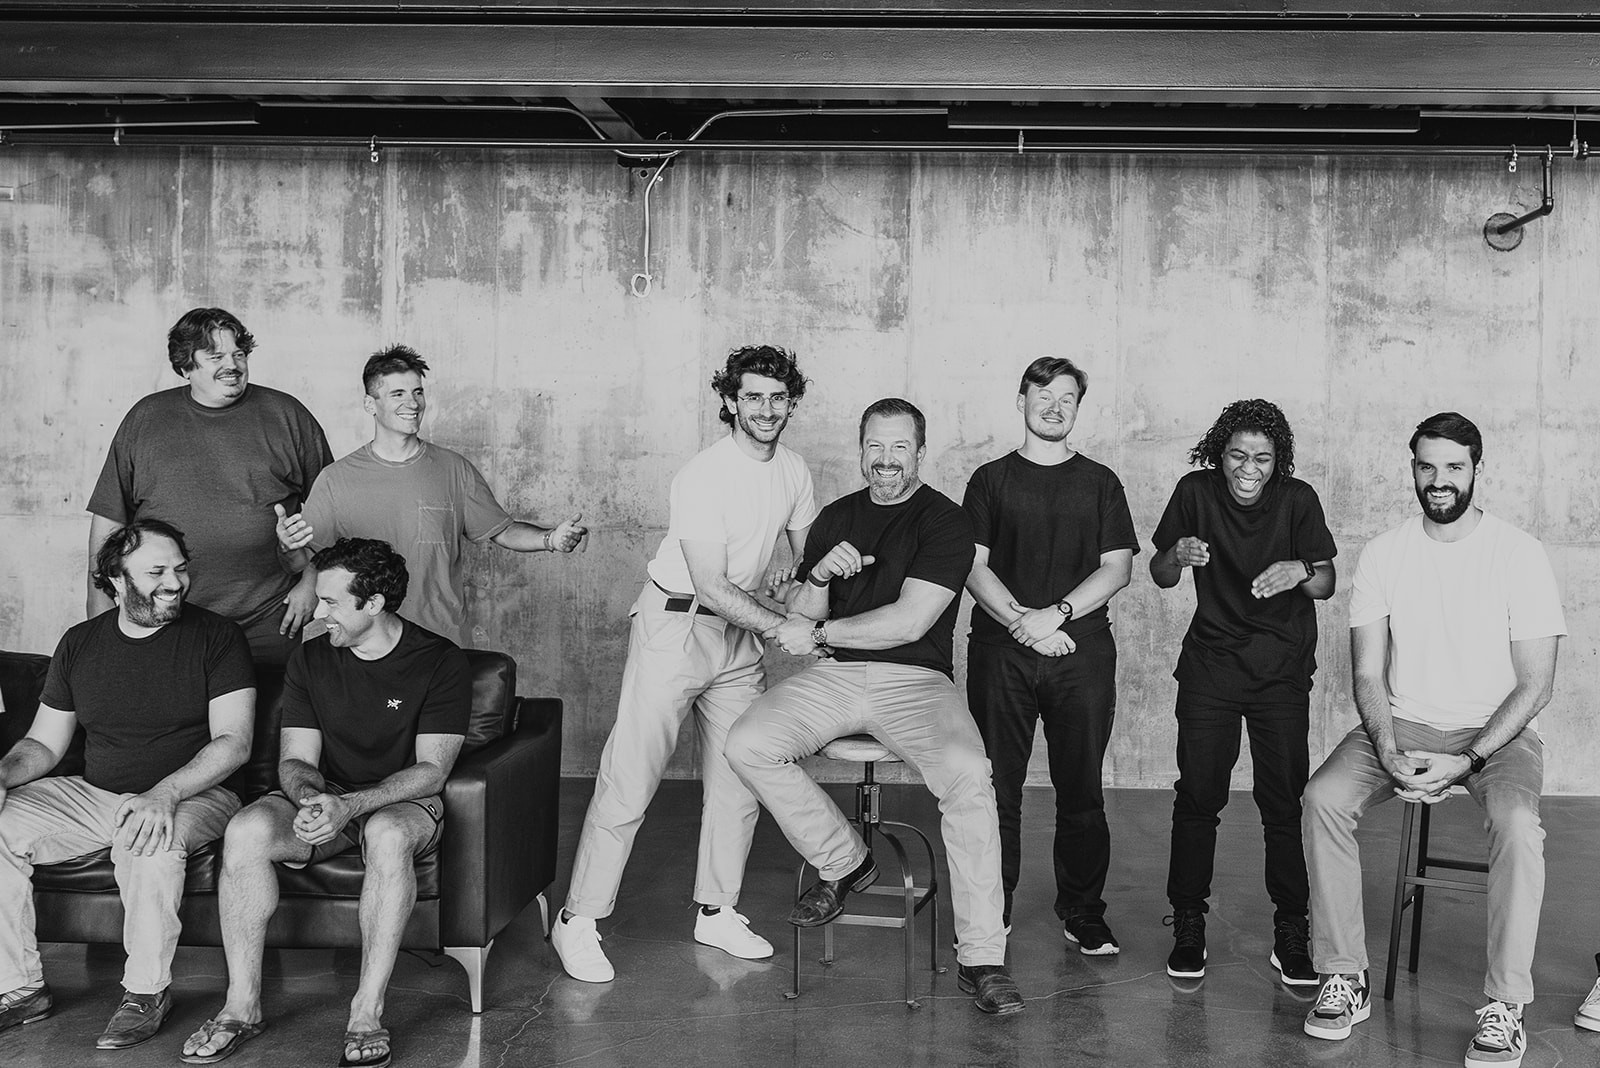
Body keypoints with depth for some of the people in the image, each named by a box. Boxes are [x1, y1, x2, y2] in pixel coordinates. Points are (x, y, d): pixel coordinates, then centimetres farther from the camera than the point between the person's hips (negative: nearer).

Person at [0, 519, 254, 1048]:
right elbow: (44, 743, 13)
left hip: (193, 795, -5)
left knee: (150, 843, -37)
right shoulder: (80, 643, 9)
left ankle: (147, 991, -17)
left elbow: (233, 742, -13)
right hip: (93, 793, 5)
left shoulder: (216, 636, -6)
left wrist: (164, 794, -29)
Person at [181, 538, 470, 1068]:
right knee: (246, 830, -27)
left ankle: (367, 1012, -33)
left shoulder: (441, 663, -10)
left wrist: (350, 805, -30)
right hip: (322, 796, 4)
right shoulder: (310, 659, 3)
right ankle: (242, 1004, -19)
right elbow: (295, 760, 0)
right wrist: (311, 799, -25)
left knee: (387, 834, -40)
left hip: (404, 802, -3)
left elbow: (431, 769, -15)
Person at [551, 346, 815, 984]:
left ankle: (716, 912, 25)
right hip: (675, 625, -7)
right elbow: (711, 586, -23)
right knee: (630, 777, -6)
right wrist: (786, 626, -23)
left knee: (739, 779, 9)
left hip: (743, 632, 7)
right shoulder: (702, 477, -19)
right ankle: (578, 921, 4)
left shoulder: (794, 473, 3)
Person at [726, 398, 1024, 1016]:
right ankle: (843, 862, 0)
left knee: (969, 775, -31)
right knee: (747, 745, -21)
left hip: (916, 680, -4)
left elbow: (908, 622, -12)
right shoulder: (836, 518, 15)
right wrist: (821, 577, -11)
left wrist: (819, 633, -5)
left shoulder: (944, 522, -2)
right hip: (832, 678, 4)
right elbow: (801, 620, 11)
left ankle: (980, 959, -21)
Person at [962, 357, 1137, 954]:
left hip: (1082, 652, 1)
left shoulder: (1100, 483, 12)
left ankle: (1083, 914, 12)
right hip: (1001, 651, 0)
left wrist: (1056, 614, -11)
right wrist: (1023, 623, -11)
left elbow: (1118, 567, 3)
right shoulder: (991, 479, 11)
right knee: (997, 787, -1)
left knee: (1081, 788, 2)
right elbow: (973, 566, 3)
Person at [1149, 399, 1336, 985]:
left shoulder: (1297, 499, -5)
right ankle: (1188, 926, 11)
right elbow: (1159, 577, 4)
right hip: (1210, 664, 0)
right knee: (1197, 795, 0)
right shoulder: (1196, 492, -3)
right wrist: (1177, 555, -19)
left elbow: (1327, 584, -1)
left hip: (1283, 669, 0)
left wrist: (1301, 572, -24)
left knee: (1284, 799, -2)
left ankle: (1291, 936, 8)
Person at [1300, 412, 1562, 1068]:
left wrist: (1466, 761, -19)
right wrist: (1390, 755, -17)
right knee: (1323, 797, -24)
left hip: (1497, 732, -2)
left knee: (1517, 823, -34)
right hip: (1402, 724, 3)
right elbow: (1368, 673, 1)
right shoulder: (1382, 554, 3)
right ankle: (1344, 978, -14)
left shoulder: (1518, 553, -6)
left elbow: (1535, 683, -8)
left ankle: (1506, 1006, -21)